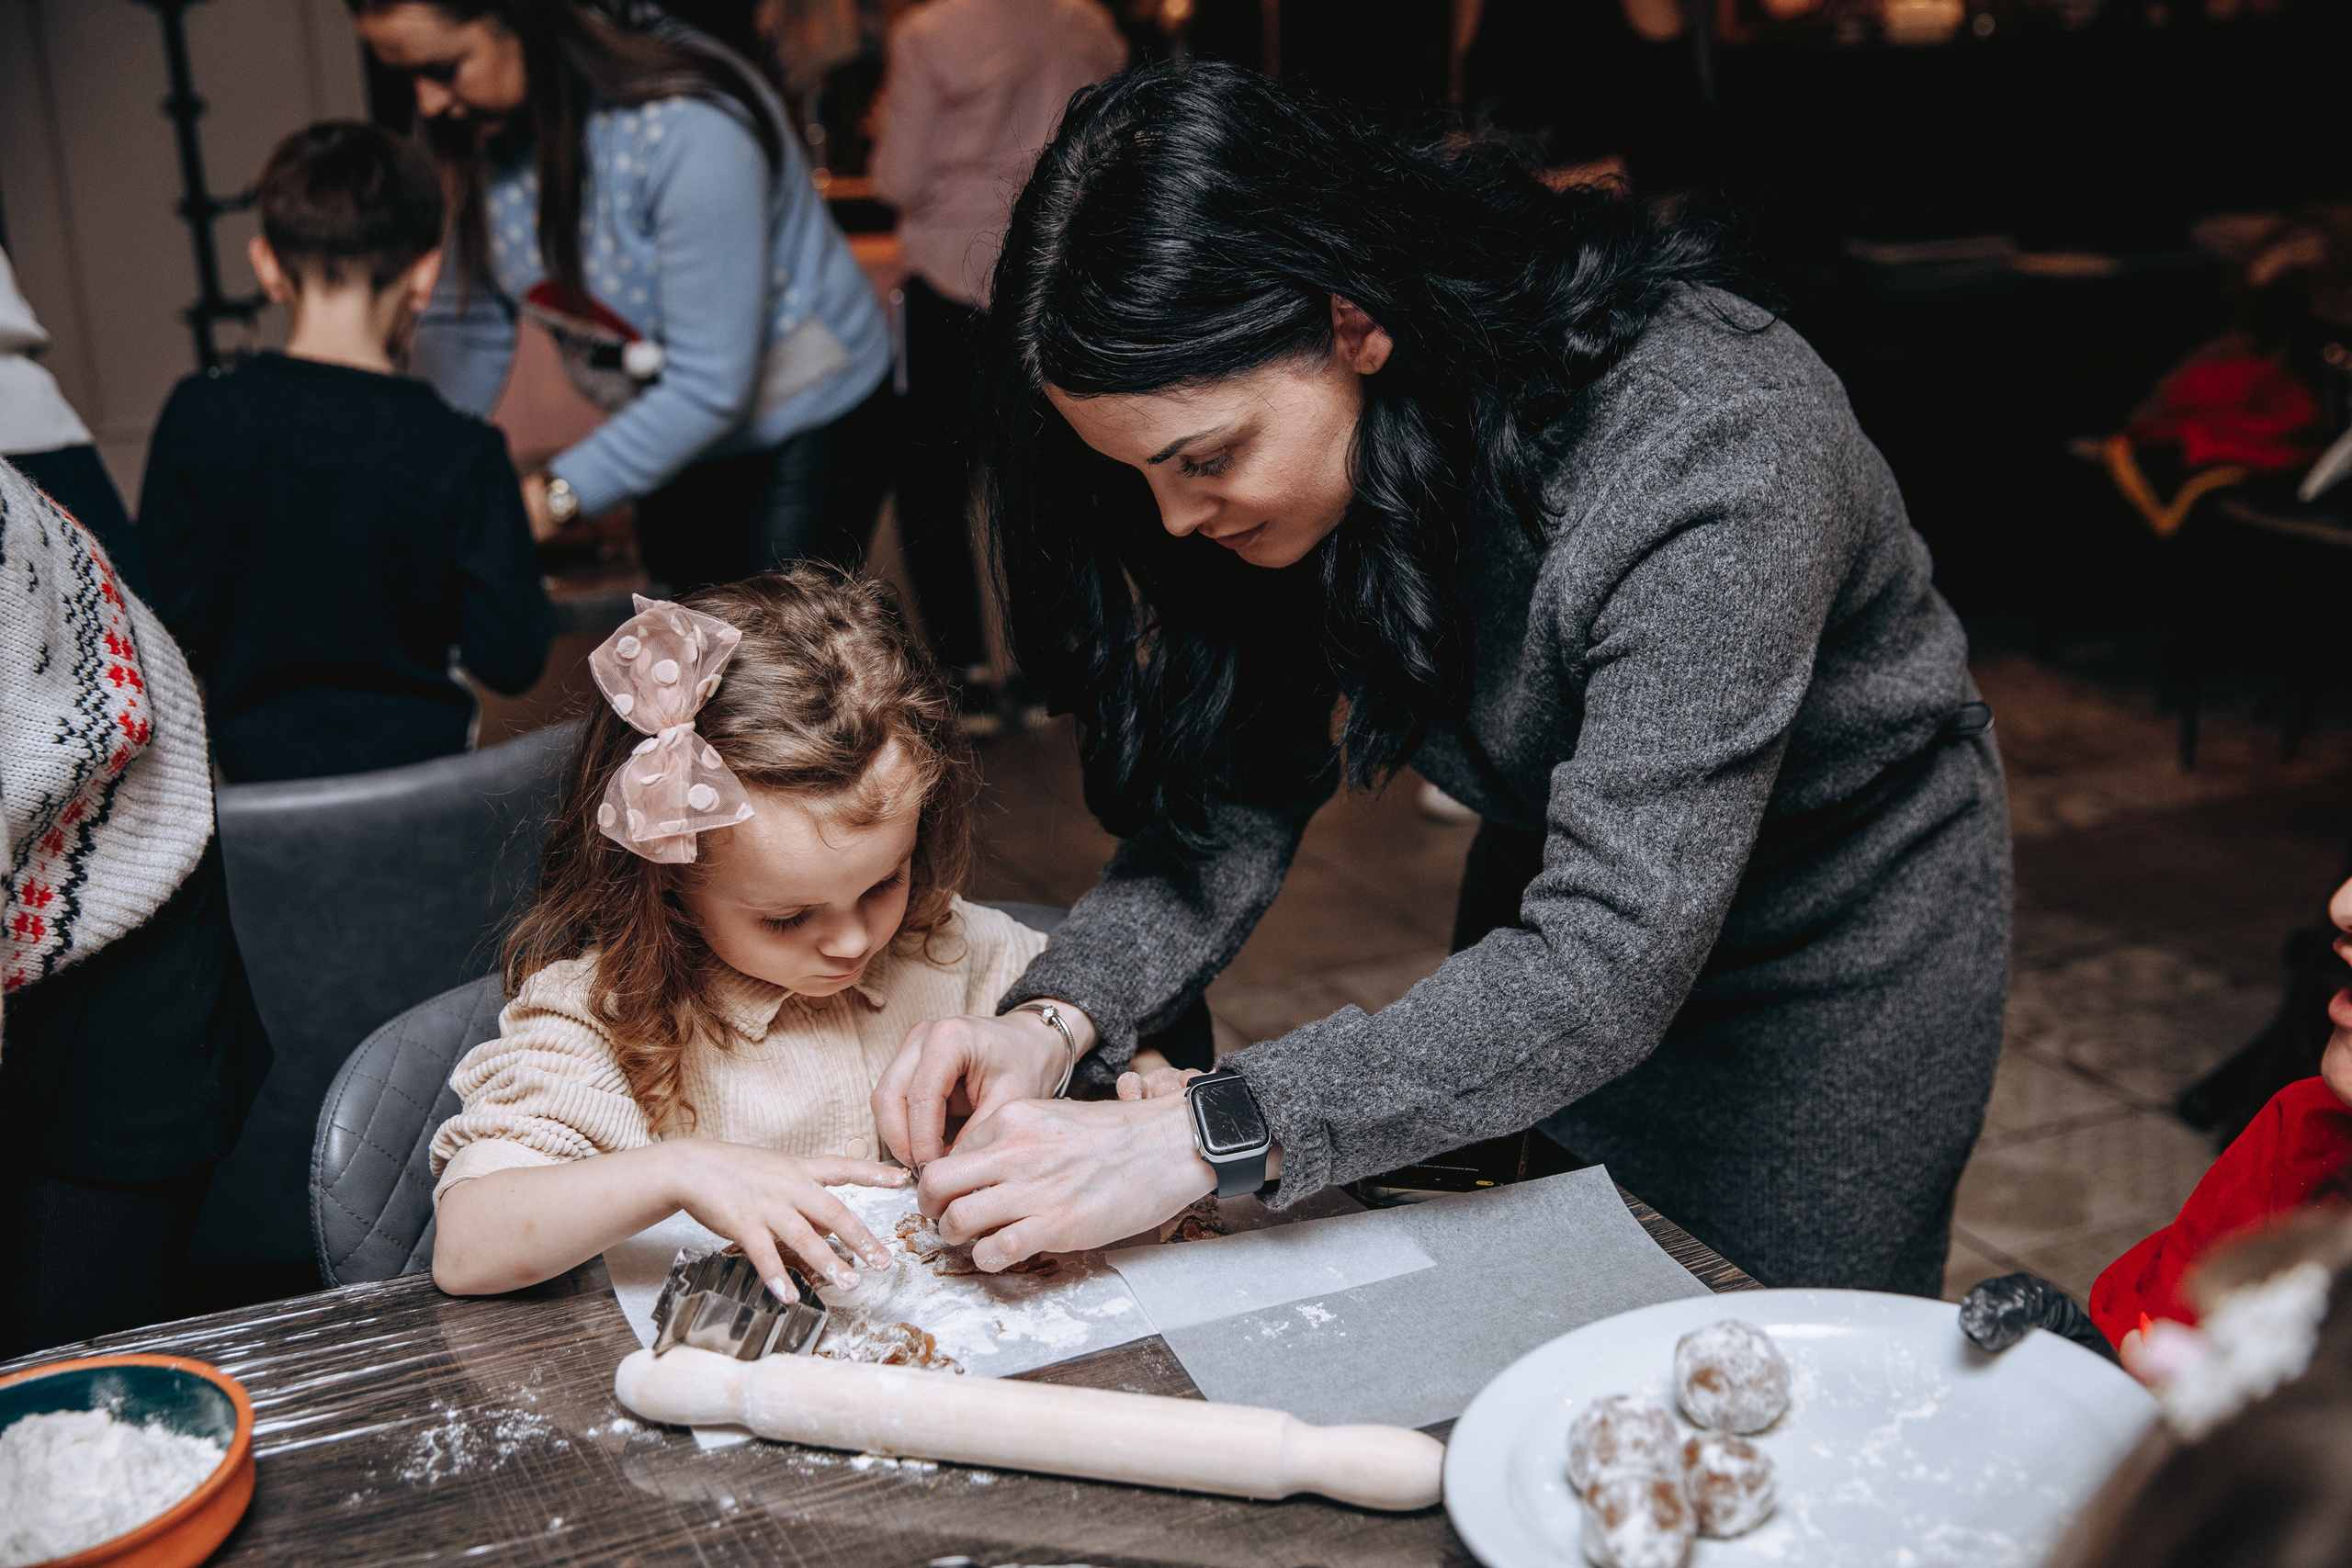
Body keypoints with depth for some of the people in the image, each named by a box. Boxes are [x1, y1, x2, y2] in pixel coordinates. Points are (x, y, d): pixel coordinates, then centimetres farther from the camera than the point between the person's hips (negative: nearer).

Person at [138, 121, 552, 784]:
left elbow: (164, 615, -4)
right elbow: (513, 660, -12)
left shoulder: (198, 417, -9)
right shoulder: (462, 452, -15)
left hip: (254, 760, 2)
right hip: (416, 749, -2)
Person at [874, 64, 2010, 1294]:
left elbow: (1609, 970, -39)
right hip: (1565, 903, 6)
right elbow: (1239, 791, -12)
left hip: (1838, 943, -5)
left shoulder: (1703, 461, -38)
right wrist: (1063, 1015, -29)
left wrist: (1199, 1143, -44)